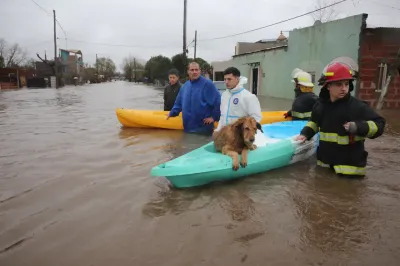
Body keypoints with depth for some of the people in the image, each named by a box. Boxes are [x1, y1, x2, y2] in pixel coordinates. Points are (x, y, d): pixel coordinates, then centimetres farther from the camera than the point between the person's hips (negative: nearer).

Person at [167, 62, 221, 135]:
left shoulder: (207, 84, -10)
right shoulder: (185, 86, 12)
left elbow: (218, 101, -13)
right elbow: (179, 103, 24)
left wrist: (214, 117, -12)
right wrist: (172, 113, 20)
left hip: (203, 126, -6)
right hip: (188, 127, 7)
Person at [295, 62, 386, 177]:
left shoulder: (358, 106, -14)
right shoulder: (320, 104, 1)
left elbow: (379, 124, -12)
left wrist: (359, 127, -29)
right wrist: (305, 133, 6)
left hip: (350, 165, -5)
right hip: (324, 162, 5)